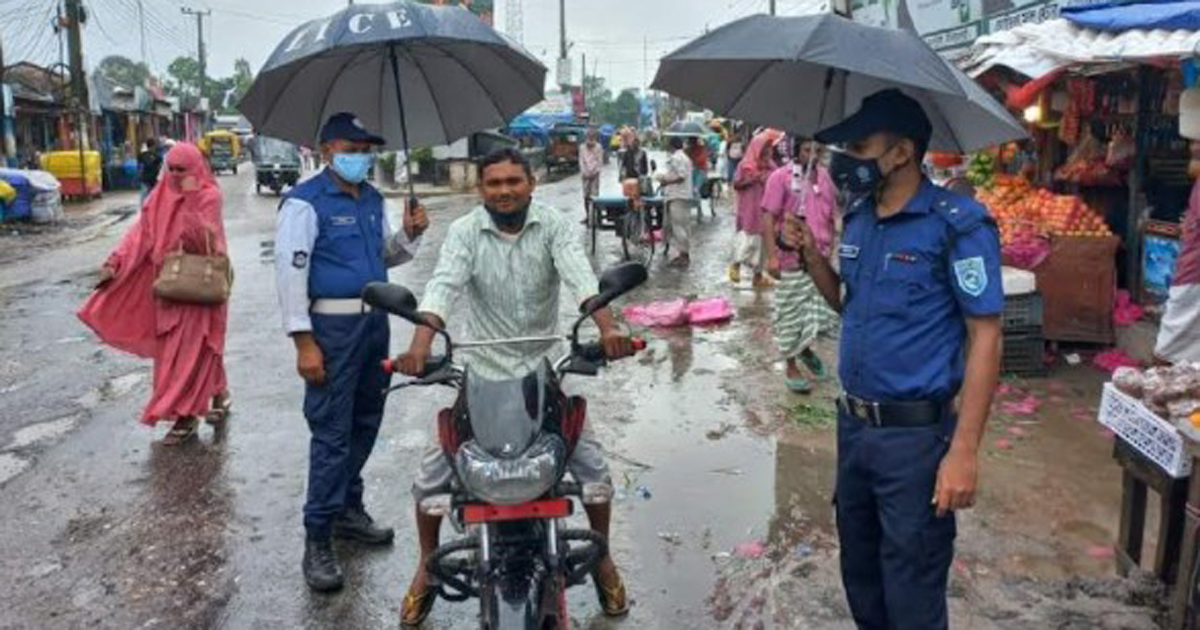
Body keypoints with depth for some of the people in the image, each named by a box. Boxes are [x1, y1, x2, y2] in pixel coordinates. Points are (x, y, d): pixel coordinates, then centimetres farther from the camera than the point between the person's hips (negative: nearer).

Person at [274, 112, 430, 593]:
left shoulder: (373, 199, 13)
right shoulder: (305, 202, -10)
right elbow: (290, 271, -14)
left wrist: (409, 234, 0)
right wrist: (304, 342, -19)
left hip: (376, 321, 8)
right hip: (333, 326, -8)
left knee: (366, 423, 15)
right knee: (331, 433, -6)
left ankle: (348, 509, 31)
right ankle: (317, 540, 3)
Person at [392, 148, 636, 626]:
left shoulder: (552, 226, -8)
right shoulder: (464, 232, -8)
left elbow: (580, 276, -24)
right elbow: (443, 286, -24)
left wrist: (607, 327, -43)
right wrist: (420, 343, -42)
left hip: (544, 371, 0)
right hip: (483, 374, 0)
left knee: (592, 468, 0)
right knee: (431, 474, 0)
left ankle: (602, 556, 25)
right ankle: (428, 564, 25)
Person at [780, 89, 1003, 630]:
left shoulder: (958, 225, -15)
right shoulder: (859, 218, 7)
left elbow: (985, 336, -16)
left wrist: (963, 450, -20)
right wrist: (811, 255, 0)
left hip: (916, 433, -7)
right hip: (852, 423, 7)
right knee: (858, 569, 22)